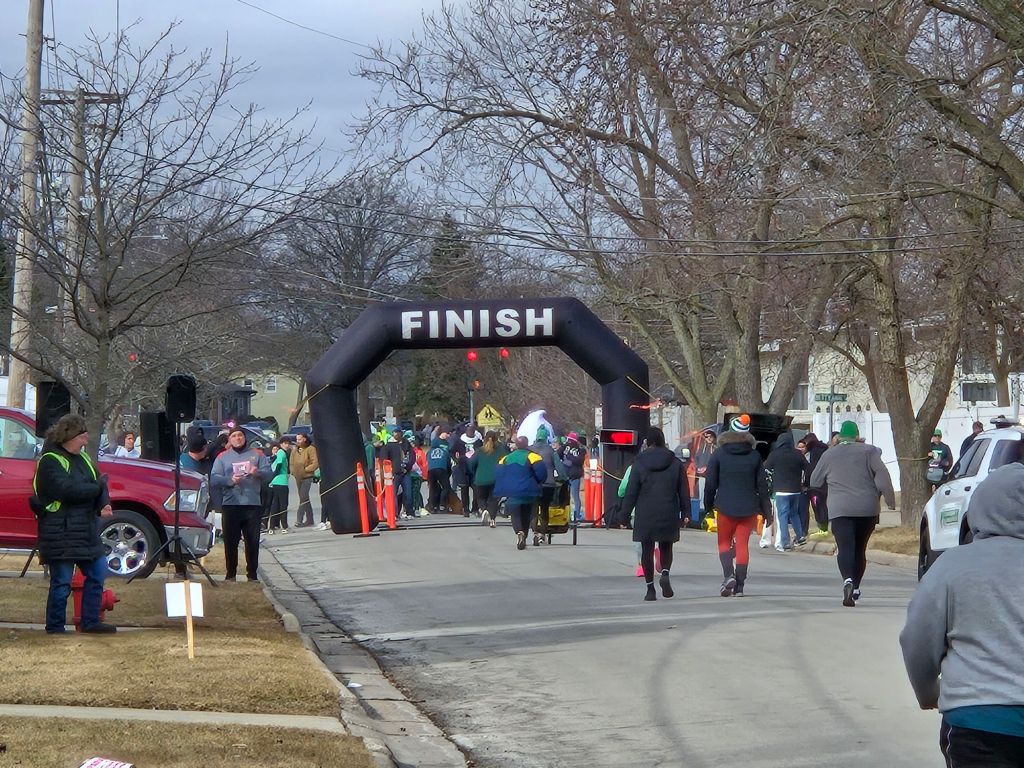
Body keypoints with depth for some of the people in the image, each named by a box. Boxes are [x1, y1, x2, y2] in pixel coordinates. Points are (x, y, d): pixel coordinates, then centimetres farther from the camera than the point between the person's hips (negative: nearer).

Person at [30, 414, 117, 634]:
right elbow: (67, 489, -26)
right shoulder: (50, 461, -13)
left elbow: (97, 481, 11)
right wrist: (97, 488, -14)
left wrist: (103, 504, -10)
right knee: (61, 582, -4)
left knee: (97, 573, 12)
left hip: (86, 531, 9)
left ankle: (91, 622, 22)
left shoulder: (81, 457, 14)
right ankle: (54, 627, 6)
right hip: (60, 533, -9)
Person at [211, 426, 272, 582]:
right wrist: (230, 480, -15)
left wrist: (258, 473, -16)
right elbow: (214, 479, 3)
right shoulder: (223, 457, 11)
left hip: (252, 504, 1)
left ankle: (252, 574, 11)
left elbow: (269, 473, 5)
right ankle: (230, 574, 7)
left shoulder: (257, 454, 13)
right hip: (230, 504, -1)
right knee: (230, 541, -1)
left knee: (253, 541, 3)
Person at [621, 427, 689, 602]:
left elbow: (631, 492, -3)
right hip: (668, 514, 2)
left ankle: (650, 588, 3)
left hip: (645, 515, -2)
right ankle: (665, 574, -11)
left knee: (647, 550, 6)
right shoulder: (675, 463, 3)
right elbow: (684, 491, 6)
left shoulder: (639, 464, -3)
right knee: (666, 548, 16)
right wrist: (685, 513, 12)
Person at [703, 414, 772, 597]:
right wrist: (767, 511, 10)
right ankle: (739, 585, 2)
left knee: (724, 542, 12)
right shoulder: (754, 456, 3)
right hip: (749, 508, 2)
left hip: (726, 508, -2)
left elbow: (710, 483, -2)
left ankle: (729, 574, -11)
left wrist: (708, 506, 10)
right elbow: (762, 485, 5)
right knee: (743, 544, 6)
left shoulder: (719, 454, -3)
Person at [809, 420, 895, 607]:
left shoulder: (829, 455, 8)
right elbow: (882, 474, -7)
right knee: (860, 548, 15)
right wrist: (890, 500, -2)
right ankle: (856, 588, 20)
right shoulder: (869, 452, 4)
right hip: (867, 509, 1)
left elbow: (814, 482, 16)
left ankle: (848, 580, -36)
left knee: (845, 548, -11)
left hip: (840, 509, -1)